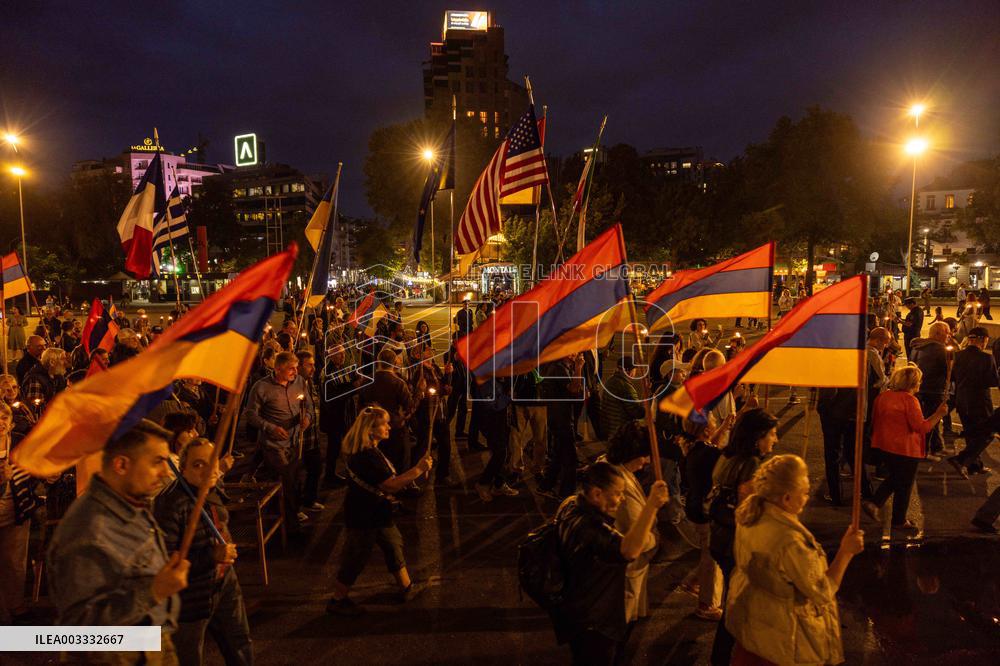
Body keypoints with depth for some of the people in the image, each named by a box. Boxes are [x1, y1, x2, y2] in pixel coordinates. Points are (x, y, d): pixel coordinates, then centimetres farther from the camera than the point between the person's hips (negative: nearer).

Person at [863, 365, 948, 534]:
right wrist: (939, 414, -15)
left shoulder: (883, 397, 4)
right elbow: (921, 427, -22)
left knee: (894, 478, 25)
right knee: (904, 485, 9)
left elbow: (875, 421, 13)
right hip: (905, 449, -7)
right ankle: (899, 521, 21)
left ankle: (874, 503, 12)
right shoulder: (909, 400, -20)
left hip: (885, 445, 7)